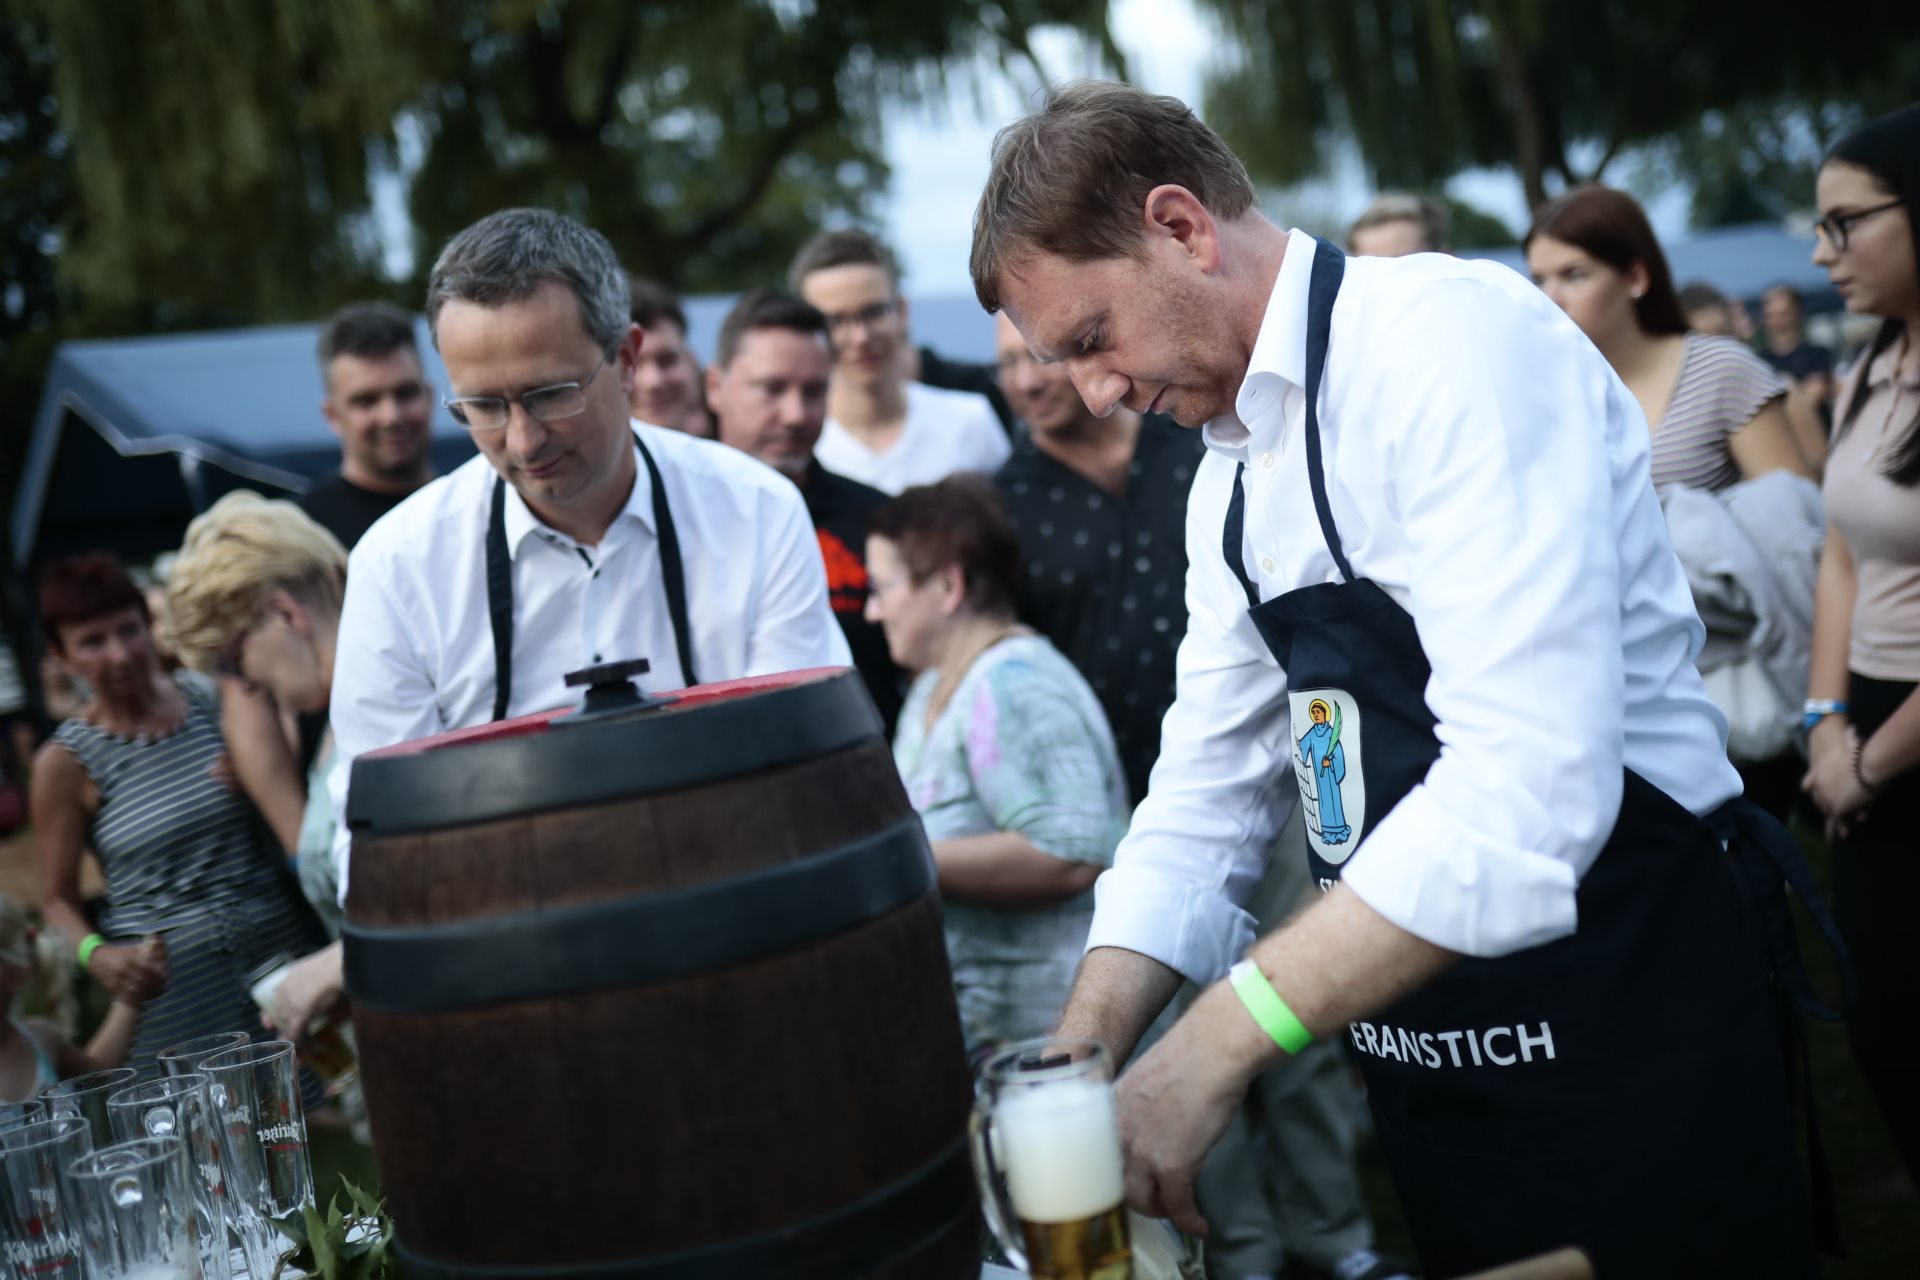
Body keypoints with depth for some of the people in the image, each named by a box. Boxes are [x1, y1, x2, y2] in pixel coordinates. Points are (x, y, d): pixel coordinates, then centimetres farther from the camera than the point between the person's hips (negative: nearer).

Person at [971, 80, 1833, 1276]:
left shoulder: (1454, 336, -20)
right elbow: (1207, 799, 10)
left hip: (1624, 1032, -7)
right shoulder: (1232, 477, 8)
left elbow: (1528, 792, -29)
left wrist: (1213, 1046, -27)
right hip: (1424, 1055, 8)